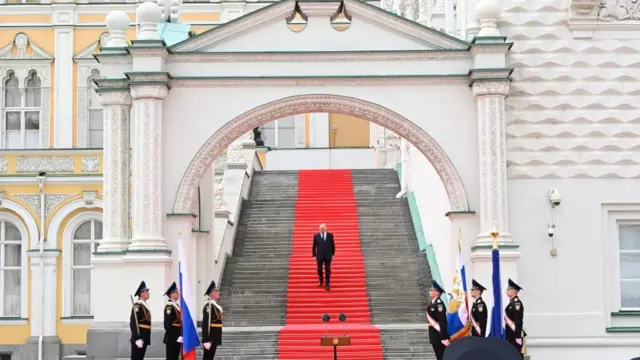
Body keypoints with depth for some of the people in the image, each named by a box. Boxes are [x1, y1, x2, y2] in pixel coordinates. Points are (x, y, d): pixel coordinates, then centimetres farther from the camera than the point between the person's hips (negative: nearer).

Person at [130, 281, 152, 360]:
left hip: (144, 338, 10)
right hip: (139, 338, -10)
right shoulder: (137, 306, -14)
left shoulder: (145, 305, 16)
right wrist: (138, 339, -24)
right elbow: (134, 323, -20)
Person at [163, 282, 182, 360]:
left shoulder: (177, 305, 16)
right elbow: (167, 323, -17)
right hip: (172, 337, -9)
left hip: (177, 337, 9)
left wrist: (180, 335, 14)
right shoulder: (169, 306, -13)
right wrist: (171, 336, -18)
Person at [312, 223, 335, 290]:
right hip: (319, 256, 0)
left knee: (328, 270, 1)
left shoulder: (330, 235, -4)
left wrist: (333, 254, 4)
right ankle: (320, 280, 35)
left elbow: (333, 245, 4)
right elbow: (314, 246, 1)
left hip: (328, 256, 0)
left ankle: (327, 284, 7)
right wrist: (314, 255, -2)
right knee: (319, 269, 7)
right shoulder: (316, 236, -5)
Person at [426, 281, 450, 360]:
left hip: (439, 336, -10)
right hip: (434, 336, 10)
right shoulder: (432, 303, 12)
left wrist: (444, 338, -25)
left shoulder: (439, 303, -19)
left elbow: (443, 322, -23)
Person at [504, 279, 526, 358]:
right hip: (510, 335, 10)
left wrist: (518, 336, -23)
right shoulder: (511, 303, 17)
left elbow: (518, 321, -19)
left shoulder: (517, 303, -13)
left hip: (515, 335, -10)